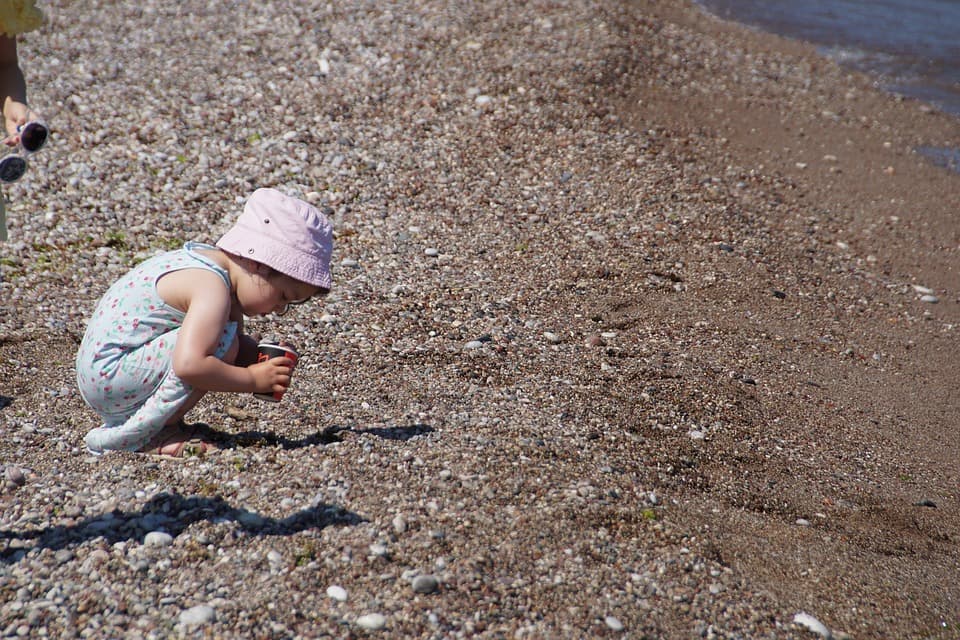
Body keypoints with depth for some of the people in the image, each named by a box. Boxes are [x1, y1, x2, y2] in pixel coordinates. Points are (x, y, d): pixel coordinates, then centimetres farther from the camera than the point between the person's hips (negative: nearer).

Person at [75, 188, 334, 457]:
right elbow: (189, 365, -34)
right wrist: (253, 379, -23)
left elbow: (242, 345, 16)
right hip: (108, 379, -10)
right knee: (221, 343, -22)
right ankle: (139, 436, -14)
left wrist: (267, 358, -4)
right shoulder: (211, 287, -23)